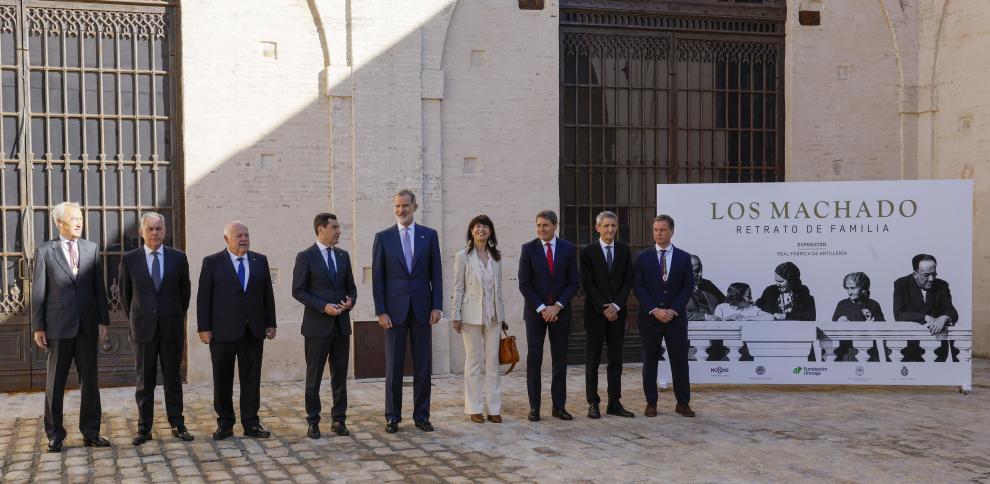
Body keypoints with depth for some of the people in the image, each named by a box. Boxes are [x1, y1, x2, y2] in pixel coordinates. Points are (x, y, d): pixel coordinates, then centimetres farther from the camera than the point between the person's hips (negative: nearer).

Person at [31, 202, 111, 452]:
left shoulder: (91, 248, 8)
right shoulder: (45, 251, 1)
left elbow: (99, 288, 8)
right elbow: (38, 291, 0)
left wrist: (103, 319, 2)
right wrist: (38, 326, -4)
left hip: (87, 324, 2)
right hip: (59, 325, -2)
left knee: (89, 379, 6)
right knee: (55, 382, 5)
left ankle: (90, 432, 14)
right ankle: (54, 434, 15)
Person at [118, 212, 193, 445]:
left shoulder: (178, 258, 2)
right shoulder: (129, 259, 0)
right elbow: (125, 293, 9)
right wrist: (135, 320, 12)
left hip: (172, 327, 1)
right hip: (143, 328, 0)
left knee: (174, 379, 8)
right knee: (144, 380, 5)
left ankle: (178, 425, 15)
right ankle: (144, 428, 11)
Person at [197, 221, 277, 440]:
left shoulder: (260, 261, 8)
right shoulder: (212, 262, -1)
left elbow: (268, 294, 10)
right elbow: (203, 297, -3)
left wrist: (271, 323, 6)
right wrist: (204, 328, -7)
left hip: (253, 330, 2)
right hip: (223, 331, -2)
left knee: (252, 378, 5)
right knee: (222, 380, 5)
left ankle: (251, 424, 12)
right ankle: (225, 424, 15)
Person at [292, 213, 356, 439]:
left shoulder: (343, 255, 11)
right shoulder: (305, 257, -5)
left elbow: (351, 287, 16)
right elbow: (298, 291, -8)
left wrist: (350, 301, -6)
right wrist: (323, 307, -17)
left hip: (341, 325, 5)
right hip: (317, 326, -5)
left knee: (340, 375, 8)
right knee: (314, 376, 3)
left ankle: (339, 420, 15)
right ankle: (313, 422, 11)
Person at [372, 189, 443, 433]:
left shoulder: (429, 235, 6)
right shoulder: (383, 237, 3)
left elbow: (436, 273, 5)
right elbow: (377, 277, 1)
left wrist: (437, 306, -3)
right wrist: (381, 311, -6)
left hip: (422, 309, 1)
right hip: (394, 309, -1)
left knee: (423, 366, 5)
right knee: (393, 366, 4)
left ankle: (421, 416, 14)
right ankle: (392, 417, 13)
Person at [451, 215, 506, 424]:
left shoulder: (496, 257, 10)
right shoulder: (463, 256, -2)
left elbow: (499, 288, 13)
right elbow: (458, 288, -3)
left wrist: (502, 316, 12)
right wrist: (456, 316, -7)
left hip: (492, 316, 4)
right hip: (472, 315, -4)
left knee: (493, 361, 4)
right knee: (474, 362, 2)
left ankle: (494, 408, 10)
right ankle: (474, 409, 9)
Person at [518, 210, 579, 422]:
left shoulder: (569, 249, 3)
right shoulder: (528, 248, 0)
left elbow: (573, 283, 1)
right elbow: (524, 284, -3)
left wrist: (557, 306, -11)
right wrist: (541, 308, -11)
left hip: (560, 311, 1)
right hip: (535, 311, -1)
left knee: (560, 360, 4)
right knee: (534, 359, -2)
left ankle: (559, 406, 10)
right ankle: (534, 407, 3)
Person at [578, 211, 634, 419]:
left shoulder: (624, 250, 8)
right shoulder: (588, 251, -2)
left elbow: (628, 281, 4)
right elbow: (587, 283, -6)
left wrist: (616, 305, -8)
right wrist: (604, 308, -12)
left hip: (617, 312, 3)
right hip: (595, 312, -3)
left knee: (616, 359, 5)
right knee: (593, 360, 2)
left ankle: (614, 403, 10)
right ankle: (593, 403, 6)